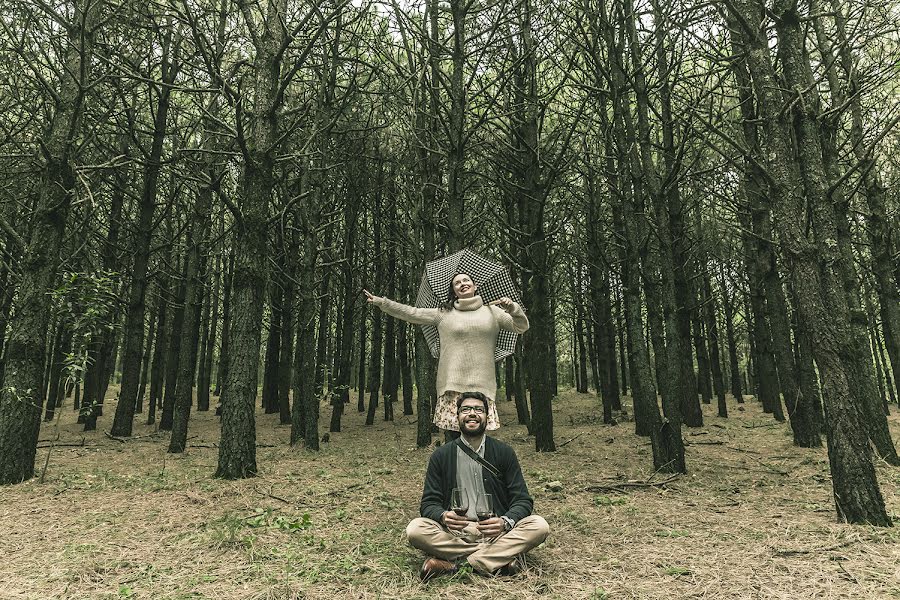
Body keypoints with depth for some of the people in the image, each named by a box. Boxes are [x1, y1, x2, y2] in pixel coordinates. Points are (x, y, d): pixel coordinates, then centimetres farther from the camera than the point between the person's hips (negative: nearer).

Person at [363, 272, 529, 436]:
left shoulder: (492, 311, 15)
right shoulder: (443, 313, 13)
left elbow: (521, 327, 15)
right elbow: (412, 313, 10)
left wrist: (513, 308, -3)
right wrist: (381, 302, 7)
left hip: (482, 386, 0)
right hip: (452, 385, 0)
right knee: (455, 438, -4)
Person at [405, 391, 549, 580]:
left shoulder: (504, 452, 4)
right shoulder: (441, 456, 5)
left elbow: (522, 500, 1)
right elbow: (429, 503, 3)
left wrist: (505, 522, -21)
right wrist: (443, 516, -21)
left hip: (495, 530, 0)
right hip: (454, 531, 0)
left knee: (539, 526, -25)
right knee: (415, 530, -27)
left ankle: (452, 564, -26)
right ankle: (504, 556, -21)